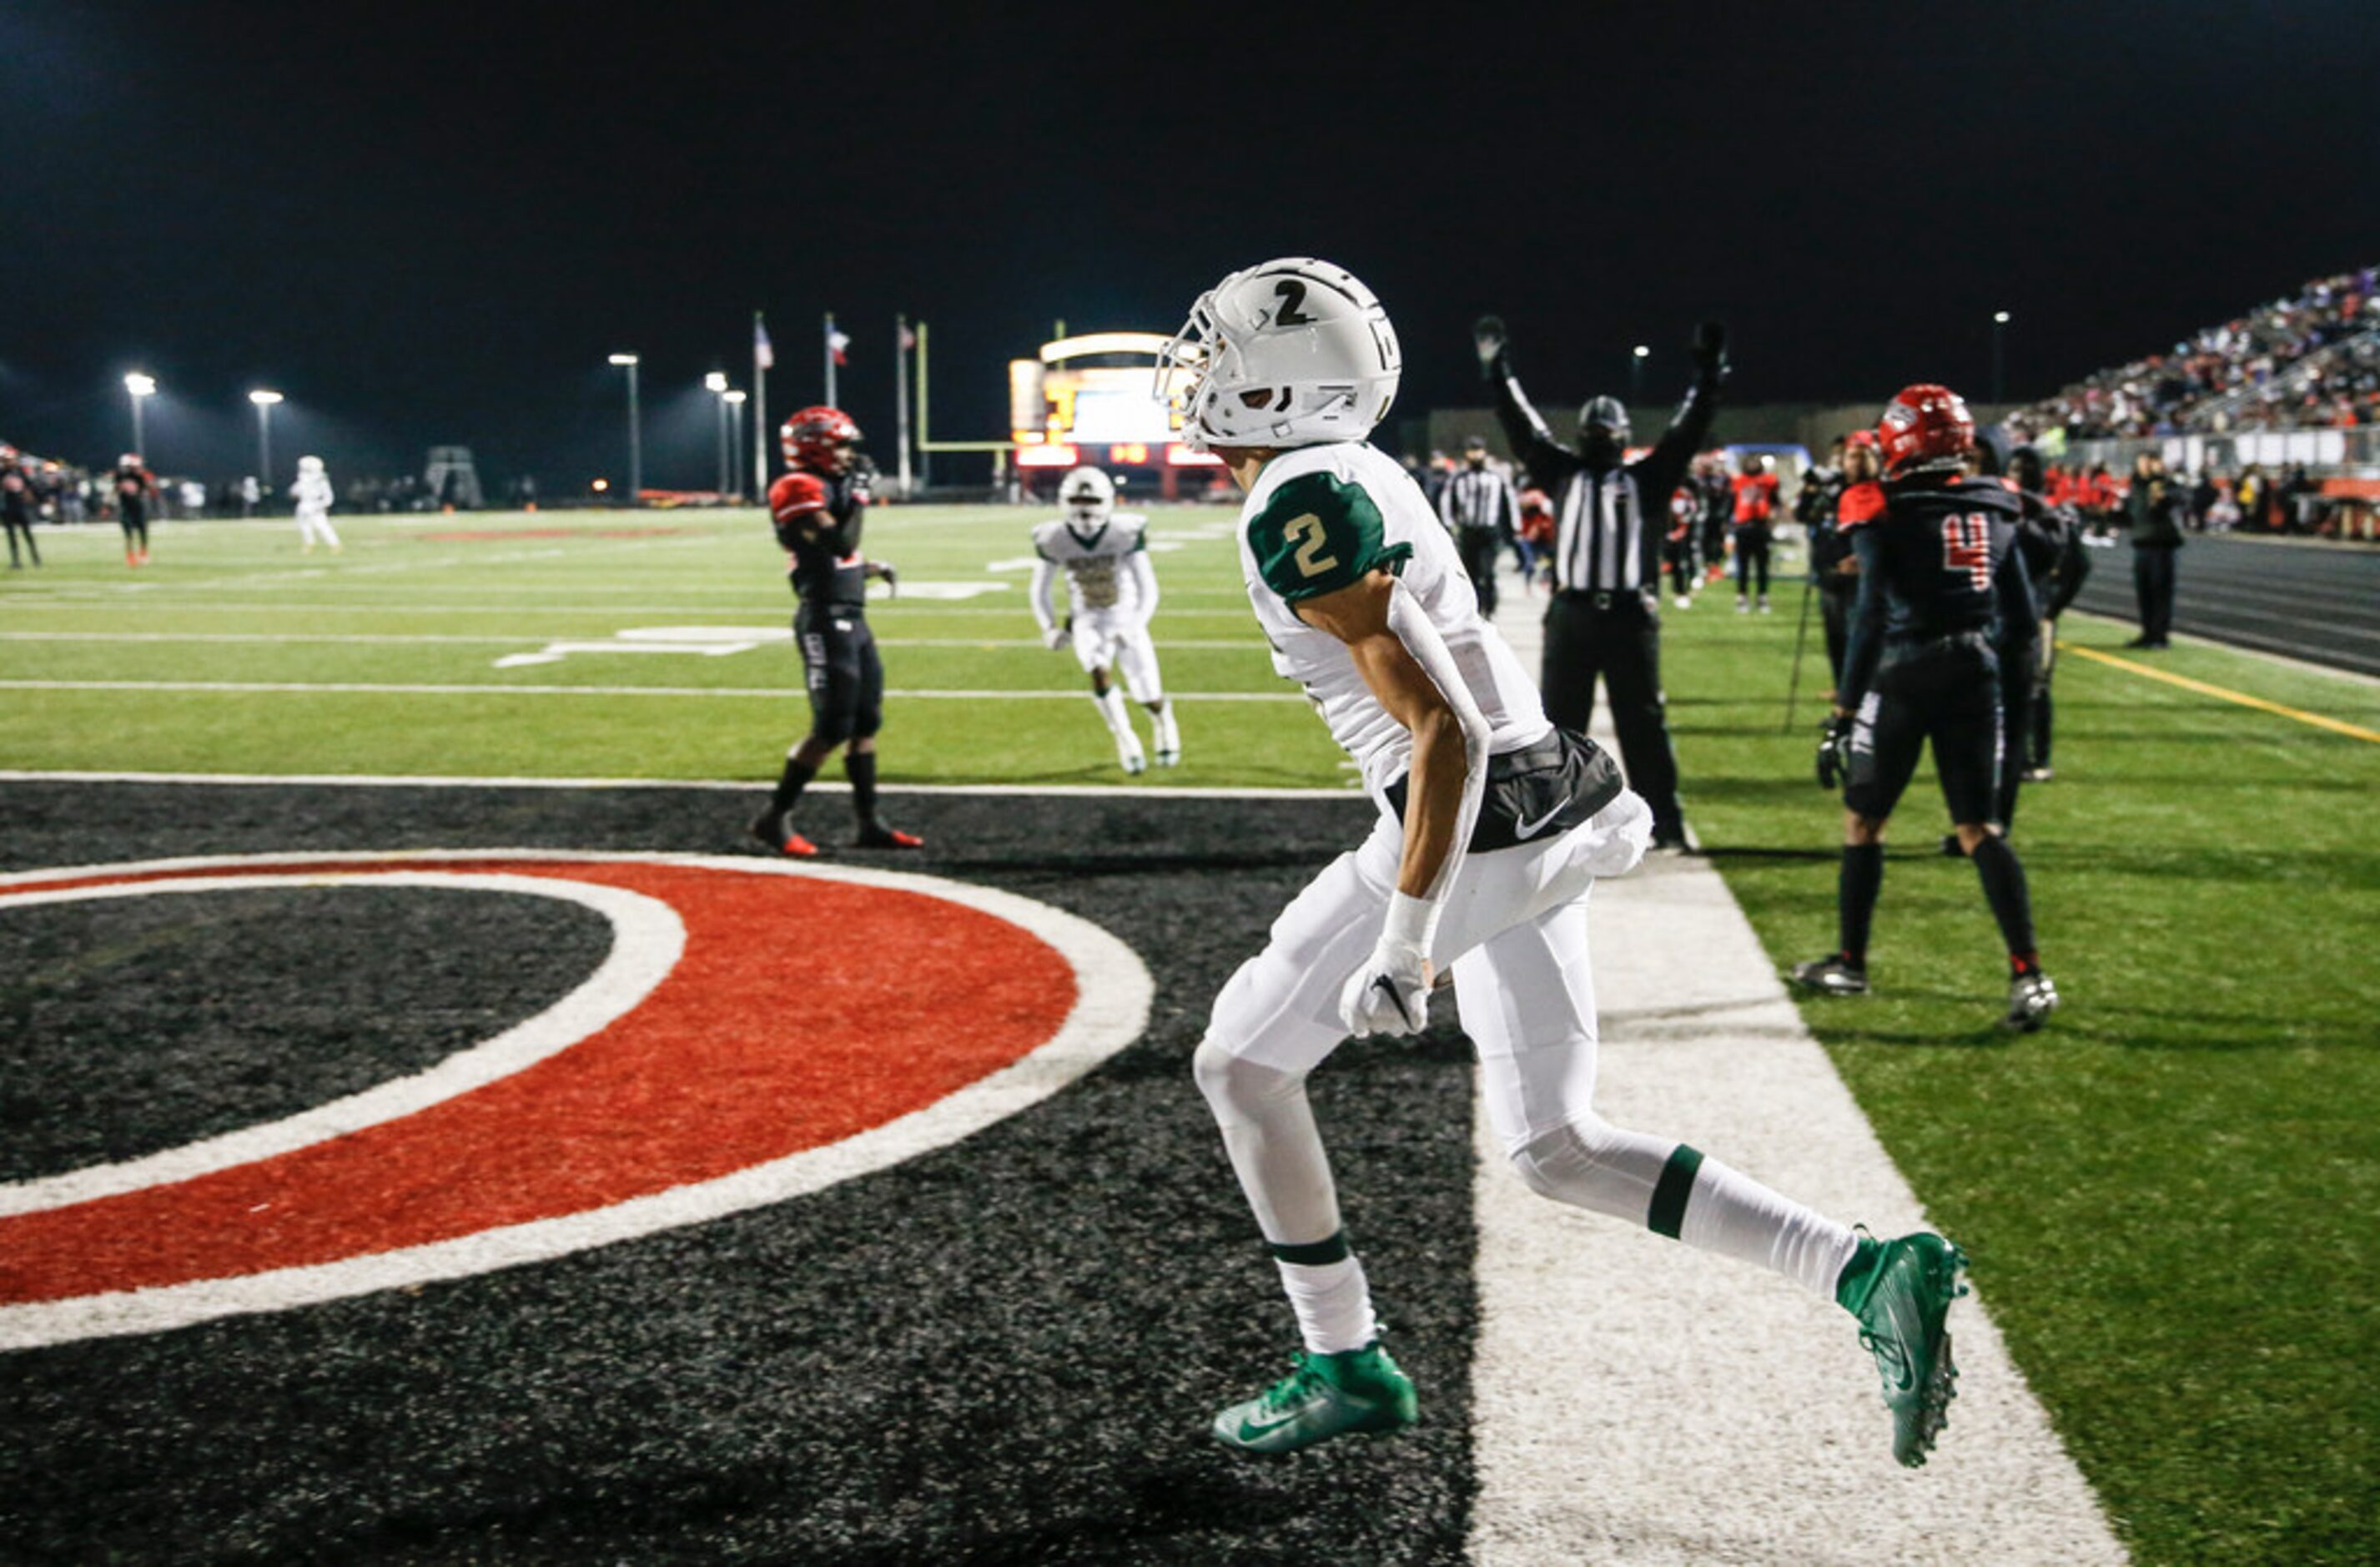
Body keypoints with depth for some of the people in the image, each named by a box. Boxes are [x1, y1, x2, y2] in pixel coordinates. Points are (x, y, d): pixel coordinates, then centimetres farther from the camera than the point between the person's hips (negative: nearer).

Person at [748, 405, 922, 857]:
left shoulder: (829, 488, 17)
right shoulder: (799, 489, -13)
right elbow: (840, 543, -24)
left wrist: (875, 569, 16)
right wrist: (860, 497, -14)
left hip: (852, 619, 10)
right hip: (825, 621, -10)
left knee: (867, 721, 11)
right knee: (832, 727, -9)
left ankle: (869, 823, 17)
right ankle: (775, 818, 2)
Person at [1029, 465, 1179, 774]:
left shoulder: (1126, 534, -20)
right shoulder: (1053, 540, -13)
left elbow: (1148, 589, -16)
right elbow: (1040, 592, 0)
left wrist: (1134, 627, -30)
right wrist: (1050, 629, -16)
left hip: (1126, 618, -1)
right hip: (1087, 622, 1)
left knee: (1150, 698, -1)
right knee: (1098, 674, -29)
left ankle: (1164, 722, 37)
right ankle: (1127, 743, -10)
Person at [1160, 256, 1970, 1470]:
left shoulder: (1299, 514, -15)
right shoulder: (1359, 476, 14)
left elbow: (1445, 731, -22)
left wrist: (1405, 941, -22)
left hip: (1471, 827, -9)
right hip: (1551, 821, 9)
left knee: (1241, 1065, 10)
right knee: (1559, 1151, 13)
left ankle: (1345, 1368, 21)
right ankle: (1869, 1275, 4)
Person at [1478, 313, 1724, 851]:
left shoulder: (1646, 479, 8)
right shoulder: (1565, 474, 12)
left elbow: (1686, 434, 4)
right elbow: (1523, 429, 14)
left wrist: (1707, 378, -3)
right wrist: (1498, 374, 12)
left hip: (1630, 617, -2)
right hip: (1571, 614, 2)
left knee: (1644, 725, 3)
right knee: (1559, 722, 6)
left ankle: (1665, 823, 8)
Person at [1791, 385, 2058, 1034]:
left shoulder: (1890, 517, -10)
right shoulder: (1995, 511, 7)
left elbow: (1870, 621, -13)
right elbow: (2022, 622, 9)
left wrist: (1844, 713, -10)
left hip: (1904, 679, -5)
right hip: (1975, 680, 5)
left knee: (1863, 819, 13)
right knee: (1978, 828, 8)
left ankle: (1850, 963, 23)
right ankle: (2028, 974, -2)